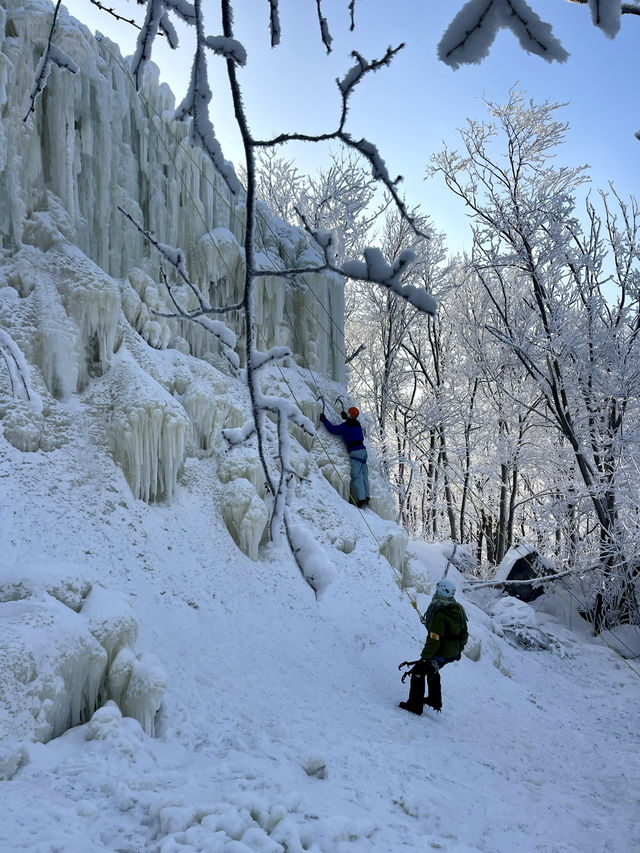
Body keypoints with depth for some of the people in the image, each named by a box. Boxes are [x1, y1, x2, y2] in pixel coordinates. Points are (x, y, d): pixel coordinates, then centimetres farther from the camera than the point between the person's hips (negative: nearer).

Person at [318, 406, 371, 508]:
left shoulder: (345, 426, -5)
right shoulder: (357, 424, 17)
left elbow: (333, 429, -9)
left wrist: (324, 421, 2)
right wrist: (345, 417, 46)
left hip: (355, 451, -8)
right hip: (363, 449, 8)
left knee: (357, 476, -11)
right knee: (364, 475, 10)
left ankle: (361, 499, -18)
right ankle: (367, 497, 9)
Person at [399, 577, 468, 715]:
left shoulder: (438, 612, -25)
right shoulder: (458, 609, 1)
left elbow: (434, 639, -26)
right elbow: (464, 633, 9)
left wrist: (424, 656, -19)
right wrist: (459, 650, 23)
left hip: (440, 652, -9)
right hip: (453, 652, 9)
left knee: (418, 672, 5)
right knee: (432, 671, 31)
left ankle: (415, 705, 10)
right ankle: (435, 701, 44)